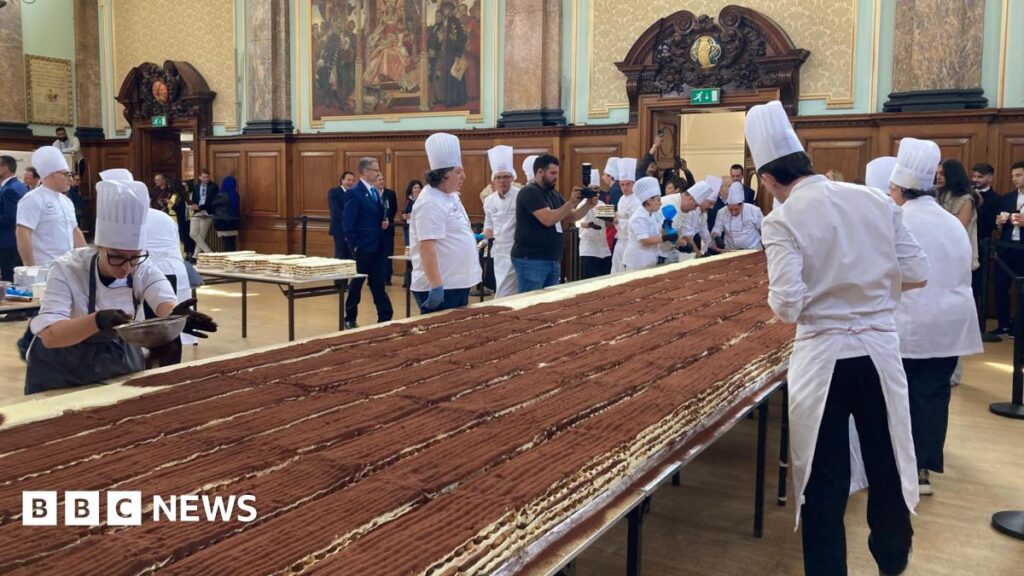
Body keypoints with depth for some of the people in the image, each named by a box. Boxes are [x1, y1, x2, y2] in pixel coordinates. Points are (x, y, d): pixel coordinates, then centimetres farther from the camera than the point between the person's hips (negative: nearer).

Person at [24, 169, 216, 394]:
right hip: (63, 375, -3)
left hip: (120, 366, 3)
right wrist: (97, 321, -48)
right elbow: (49, 335, -31)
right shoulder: (67, 270, -20)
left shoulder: (142, 268, -12)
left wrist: (177, 315, -53)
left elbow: (164, 301, -30)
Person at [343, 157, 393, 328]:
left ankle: (385, 317, 8)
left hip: (378, 246, 7)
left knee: (378, 284, 7)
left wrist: (385, 222, -1)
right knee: (357, 283, 5)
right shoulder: (354, 193, -13)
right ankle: (350, 319, 17)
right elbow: (348, 224, -15)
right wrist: (354, 246, -16)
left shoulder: (376, 192, 12)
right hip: (362, 247, -7)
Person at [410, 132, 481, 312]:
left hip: (457, 283, 10)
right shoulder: (430, 203, -18)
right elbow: (426, 246, -25)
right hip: (440, 287, -10)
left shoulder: (451, 197, 12)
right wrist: (436, 286, -28)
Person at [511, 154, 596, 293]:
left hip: (553, 260, 9)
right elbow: (548, 219, -22)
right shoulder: (529, 192, -12)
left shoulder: (553, 193, 15)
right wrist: (570, 203, -20)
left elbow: (571, 217, 16)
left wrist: (588, 205, -1)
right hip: (531, 260, -9)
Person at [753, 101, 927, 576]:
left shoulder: (783, 220, -13)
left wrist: (778, 299, 4)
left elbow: (787, 307, -18)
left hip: (823, 354, -4)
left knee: (824, 476, 9)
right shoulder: (877, 201, -1)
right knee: (886, 462, 22)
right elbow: (917, 274, 1)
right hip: (880, 349, 4)